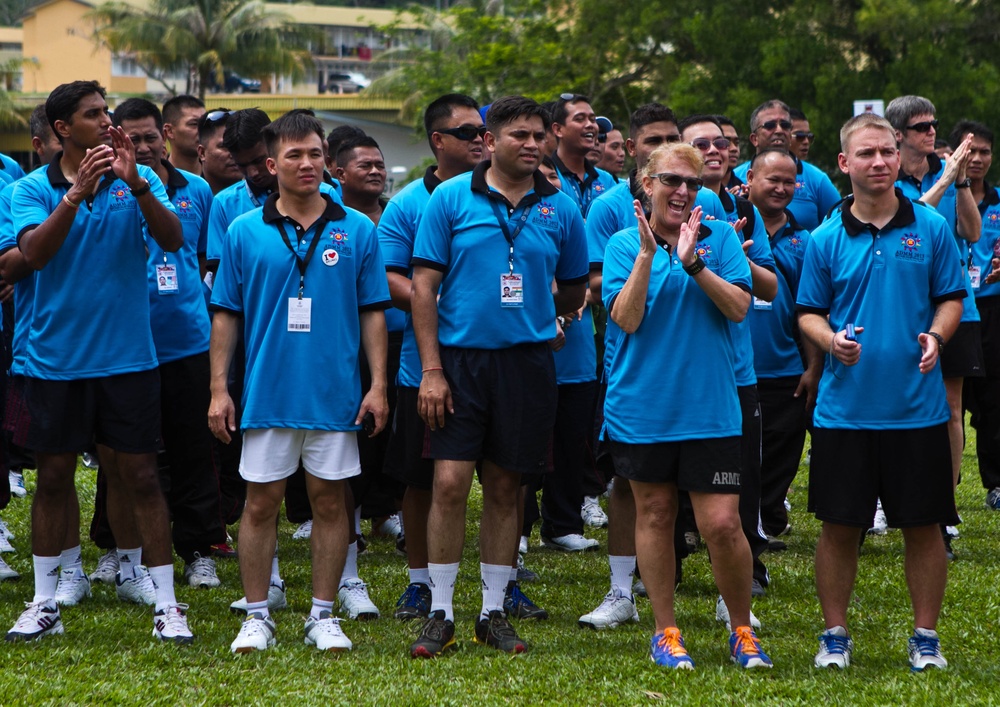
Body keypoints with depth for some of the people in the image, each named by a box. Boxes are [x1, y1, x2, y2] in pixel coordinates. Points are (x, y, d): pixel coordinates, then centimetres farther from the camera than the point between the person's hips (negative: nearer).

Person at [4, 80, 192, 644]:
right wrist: (76, 193, -30)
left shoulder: (139, 180, 2)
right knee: (54, 477, 8)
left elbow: (172, 239, -13)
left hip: (127, 358, 0)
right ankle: (45, 603, 17)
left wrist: (136, 184, -27)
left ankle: (167, 604, 4)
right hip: (57, 358, 0)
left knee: (140, 477, 0)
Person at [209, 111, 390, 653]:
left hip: (335, 394, 0)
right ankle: (257, 616, 12)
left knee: (329, 500, 5)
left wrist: (378, 385, -1)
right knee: (261, 502, 3)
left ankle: (323, 616, 14)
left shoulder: (357, 230, 3)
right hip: (267, 393, 0)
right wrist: (219, 389, -1)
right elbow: (225, 316, 5)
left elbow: (372, 313, 6)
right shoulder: (245, 233, 2)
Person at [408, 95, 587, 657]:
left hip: (526, 360, 2)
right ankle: (440, 614, 2)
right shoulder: (451, 199, -2)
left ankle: (494, 611, 17)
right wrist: (431, 369, -9)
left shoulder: (561, 209, 5)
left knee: (506, 487, 8)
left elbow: (576, 288, 19)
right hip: (460, 357, -2)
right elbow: (424, 284, -4)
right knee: (450, 483, -7)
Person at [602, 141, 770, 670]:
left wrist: (693, 262, -17)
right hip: (642, 403, 1)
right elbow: (625, 318, -9)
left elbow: (739, 308, -7)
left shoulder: (721, 239, 4)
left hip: (709, 405, -1)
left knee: (723, 525, -6)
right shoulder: (624, 244, 3)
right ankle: (665, 633, 20)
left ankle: (742, 631, 12)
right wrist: (647, 254, -17)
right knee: (654, 513, 9)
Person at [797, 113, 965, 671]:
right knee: (839, 525, 4)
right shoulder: (826, 239, 2)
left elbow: (951, 298, 7)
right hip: (844, 408, 0)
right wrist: (831, 339, -13)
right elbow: (809, 312, 8)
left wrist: (935, 336, -13)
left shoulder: (931, 227, 1)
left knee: (924, 525, 5)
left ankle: (926, 636, 17)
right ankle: (836, 634, 17)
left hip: (918, 407, 0)